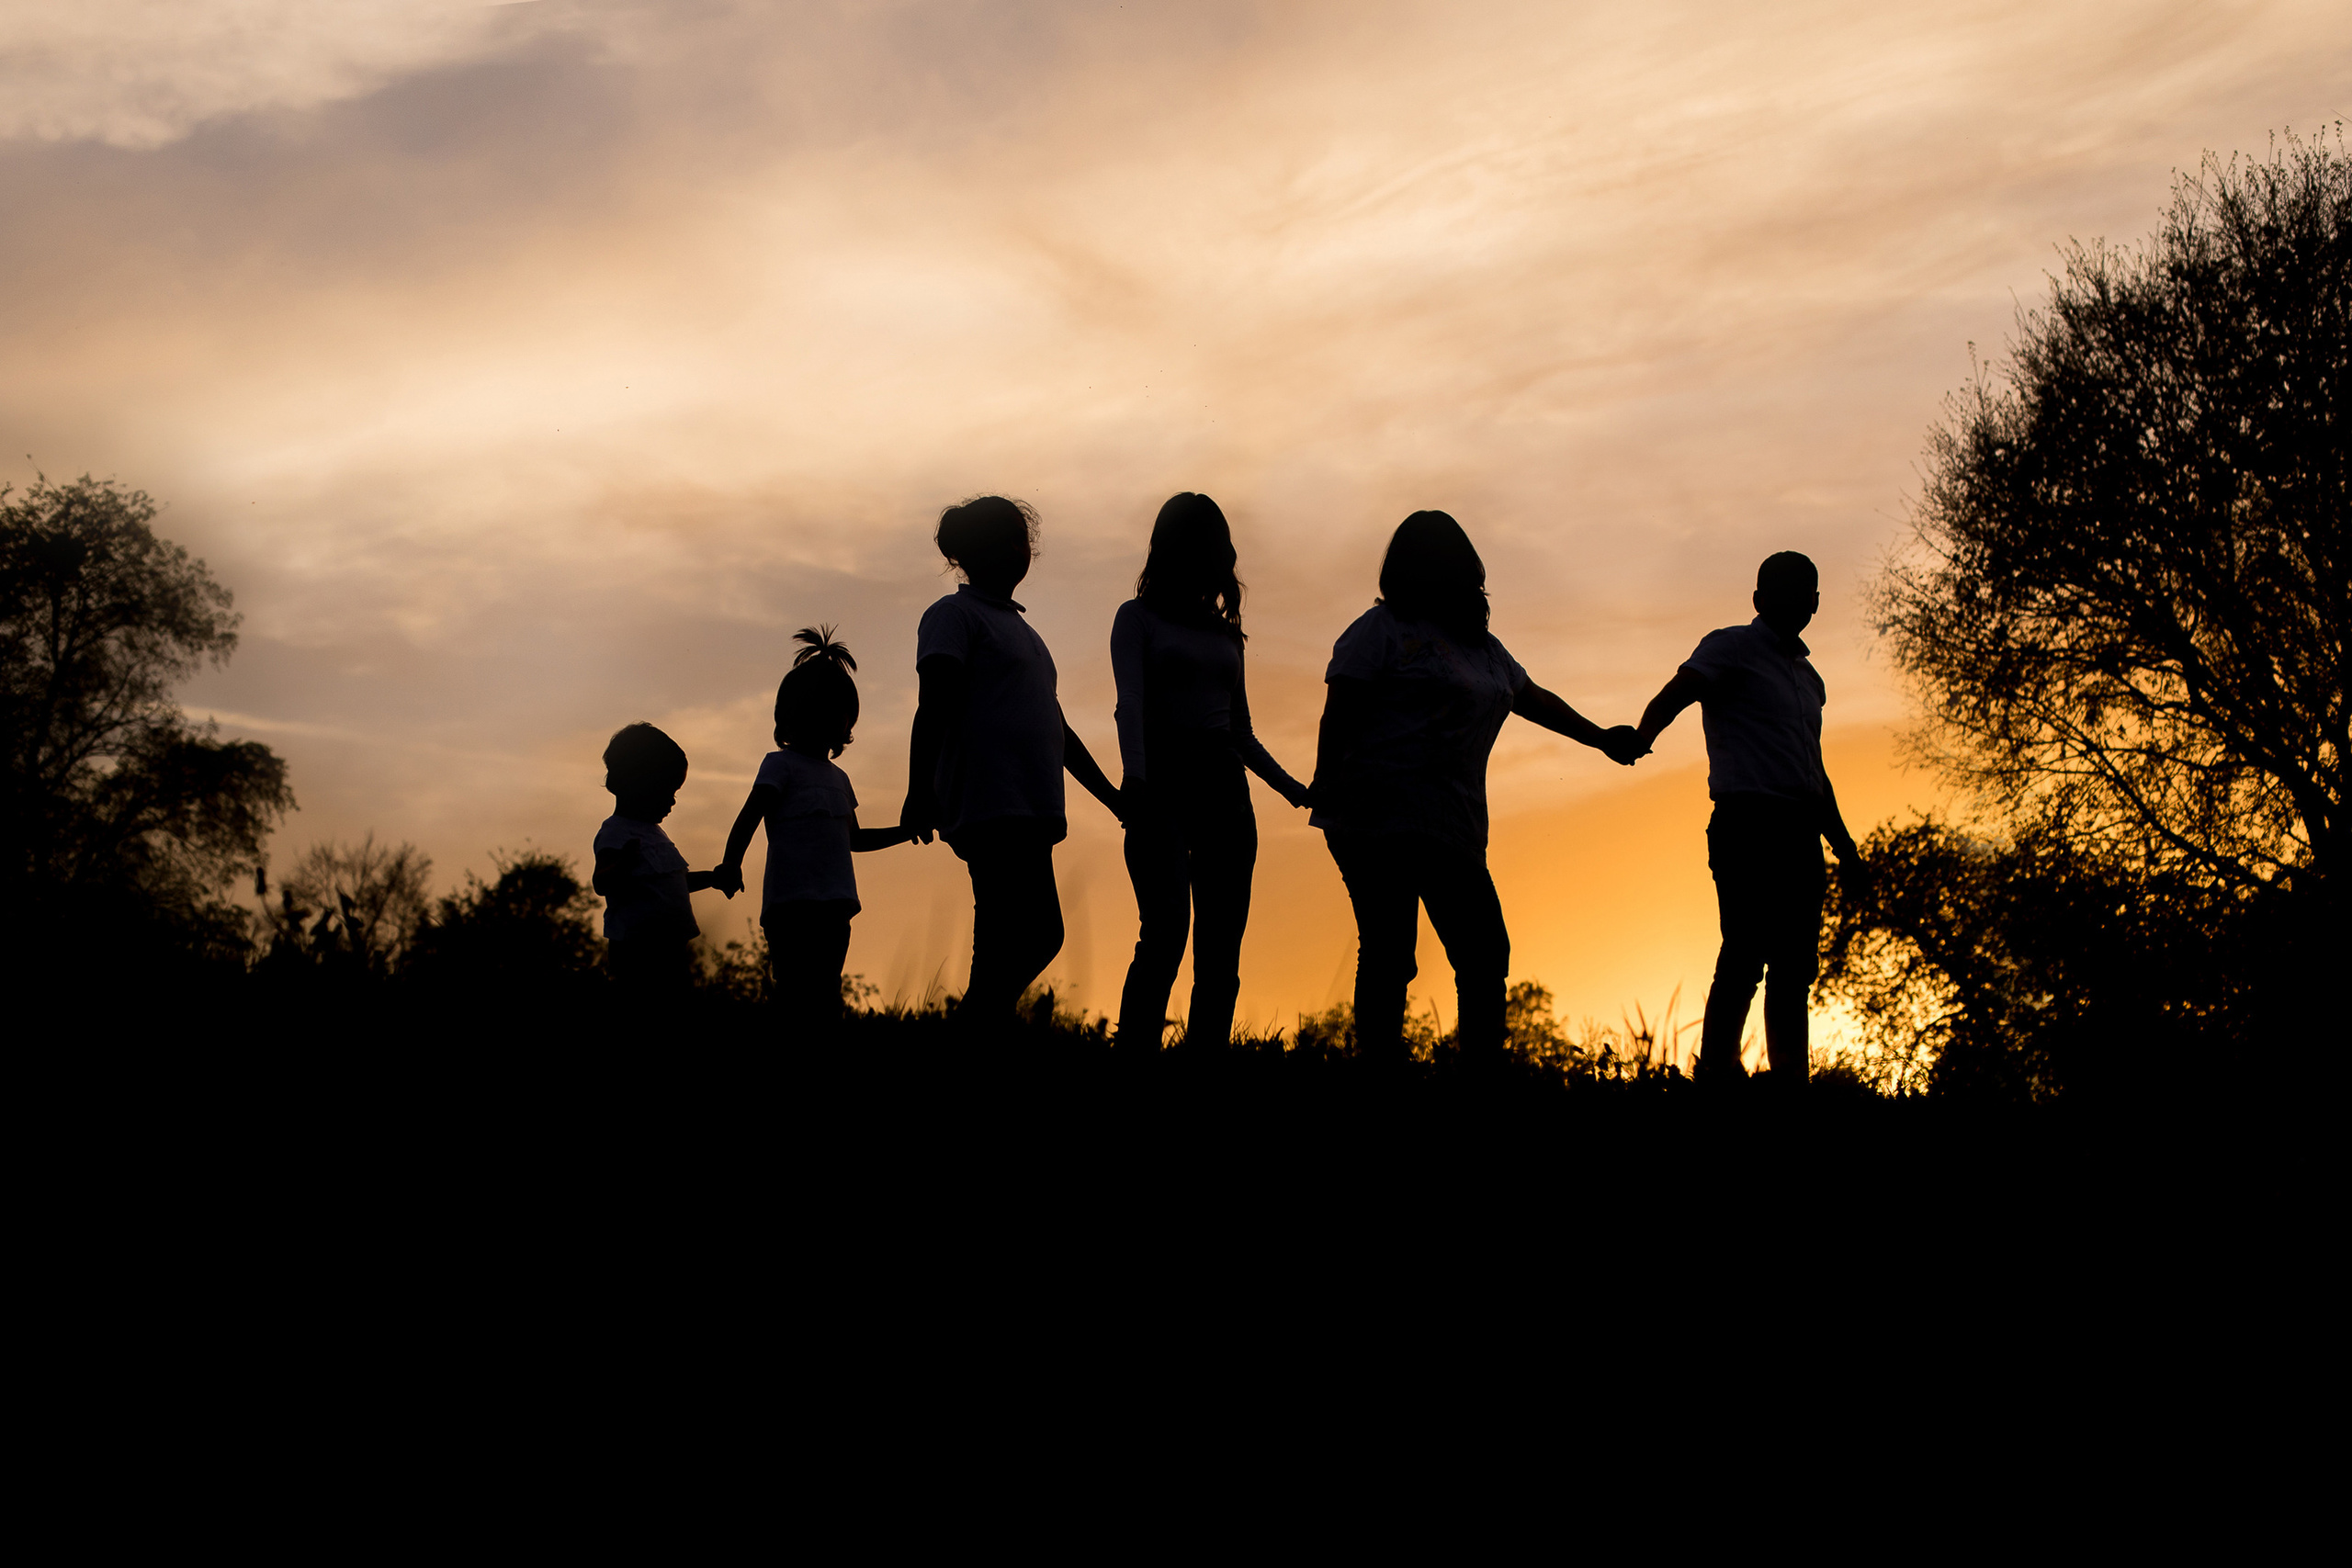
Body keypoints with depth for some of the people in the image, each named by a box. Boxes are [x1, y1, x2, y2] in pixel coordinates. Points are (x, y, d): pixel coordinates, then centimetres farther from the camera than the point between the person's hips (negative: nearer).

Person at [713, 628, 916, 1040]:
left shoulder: (838, 778, 23)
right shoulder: (780, 765, 2)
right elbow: (747, 820, -8)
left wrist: (905, 832, 29)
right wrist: (731, 864, -25)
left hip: (834, 908, 7)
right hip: (792, 902, -7)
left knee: (825, 1005, 2)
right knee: (798, 1001, -16)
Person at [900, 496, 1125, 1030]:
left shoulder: (1020, 630, 28)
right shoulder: (954, 615, 3)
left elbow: (1057, 728, 33)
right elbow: (933, 708, -10)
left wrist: (1113, 798, 33)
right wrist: (919, 792, -22)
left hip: (1029, 813, 9)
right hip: (991, 808, -9)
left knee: (1037, 937, 7)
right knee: (1032, 936, -17)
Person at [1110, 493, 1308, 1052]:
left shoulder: (1225, 632, 23)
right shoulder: (1138, 617, 8)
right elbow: (1131, 700, -9)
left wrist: (1290, 786, 20)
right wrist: (1133, 774, -26)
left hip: (1224, 787, 5)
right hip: (1164, 780, -5)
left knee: (1221, 952, -4)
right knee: (1166, 931, -23)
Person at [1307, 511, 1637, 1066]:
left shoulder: (1481, 645, 22)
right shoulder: (1383, 628, 1)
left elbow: (1533, 699, 35)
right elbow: (1339, 713, -7)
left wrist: (1600, 738, 41)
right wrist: (1326, 786, -19)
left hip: (1453, 829, 7)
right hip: (1381, 818, -7)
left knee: (1485, 955, 4)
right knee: (1388, 957, -11)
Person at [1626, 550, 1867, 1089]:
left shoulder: (1808, 676, 25)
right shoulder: (1731, 647, 3)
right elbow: (1673, 695, -14)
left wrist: (1845, 848, 27)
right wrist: (1639, 739, -33)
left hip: (1799, 829, 8)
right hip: (1748, 818, -8)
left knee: (1795, 967, 6)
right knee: (1746, 957, -17)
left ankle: (1792, 1085, 9)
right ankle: (1717, 1076, -18)